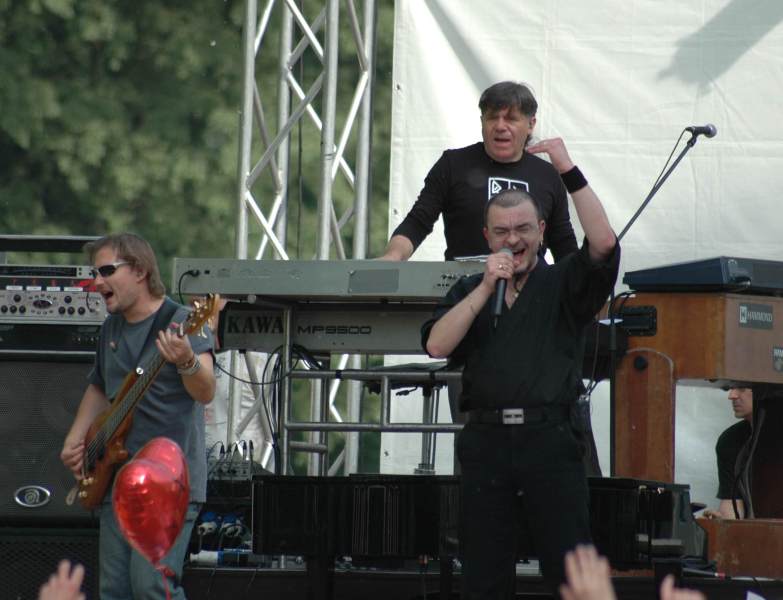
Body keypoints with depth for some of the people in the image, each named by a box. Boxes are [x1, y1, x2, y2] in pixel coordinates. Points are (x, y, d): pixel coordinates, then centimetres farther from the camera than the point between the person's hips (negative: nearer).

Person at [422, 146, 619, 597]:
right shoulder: (469, 291, 17)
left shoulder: (562, 284, 8)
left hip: (550, 440, -3)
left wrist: (569, 170, -10)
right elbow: (437, 345, 1)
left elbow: (604, 242, -10)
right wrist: (487, 288, -4)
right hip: (485, 440, 3)